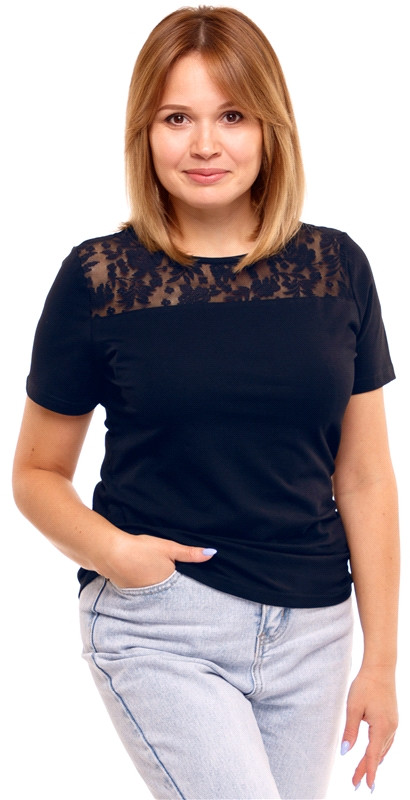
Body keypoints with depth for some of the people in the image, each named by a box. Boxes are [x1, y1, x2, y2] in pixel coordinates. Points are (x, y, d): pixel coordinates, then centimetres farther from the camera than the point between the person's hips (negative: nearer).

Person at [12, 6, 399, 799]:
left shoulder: (335, 267, 1)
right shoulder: (98, 278, -5)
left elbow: (364, 478, 4)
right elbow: (37, 473, 3)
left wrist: (381, 660, 4)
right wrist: (107, 548, -17)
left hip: (311, 632, 3)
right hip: (161, 627, -3)